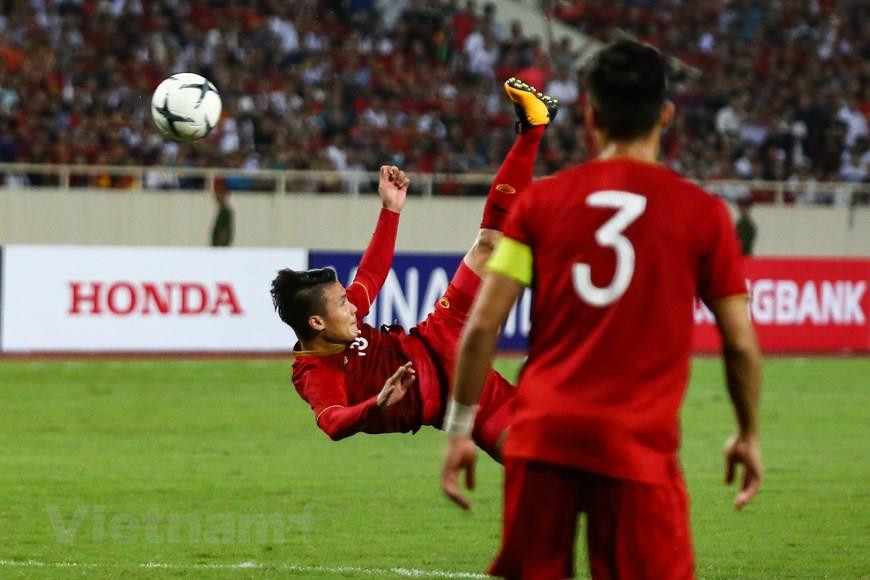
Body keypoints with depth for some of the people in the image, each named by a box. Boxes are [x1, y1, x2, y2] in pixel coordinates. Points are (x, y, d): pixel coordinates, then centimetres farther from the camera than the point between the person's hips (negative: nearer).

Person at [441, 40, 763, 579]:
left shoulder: (540, 200, 5)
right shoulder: (702, 213, 1)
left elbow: (482, 325, 2)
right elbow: (741, 344, 4)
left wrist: (462, 426, 10)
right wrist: (749, 434, 18)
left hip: (542, 434, 2)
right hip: (639, 445, -2)